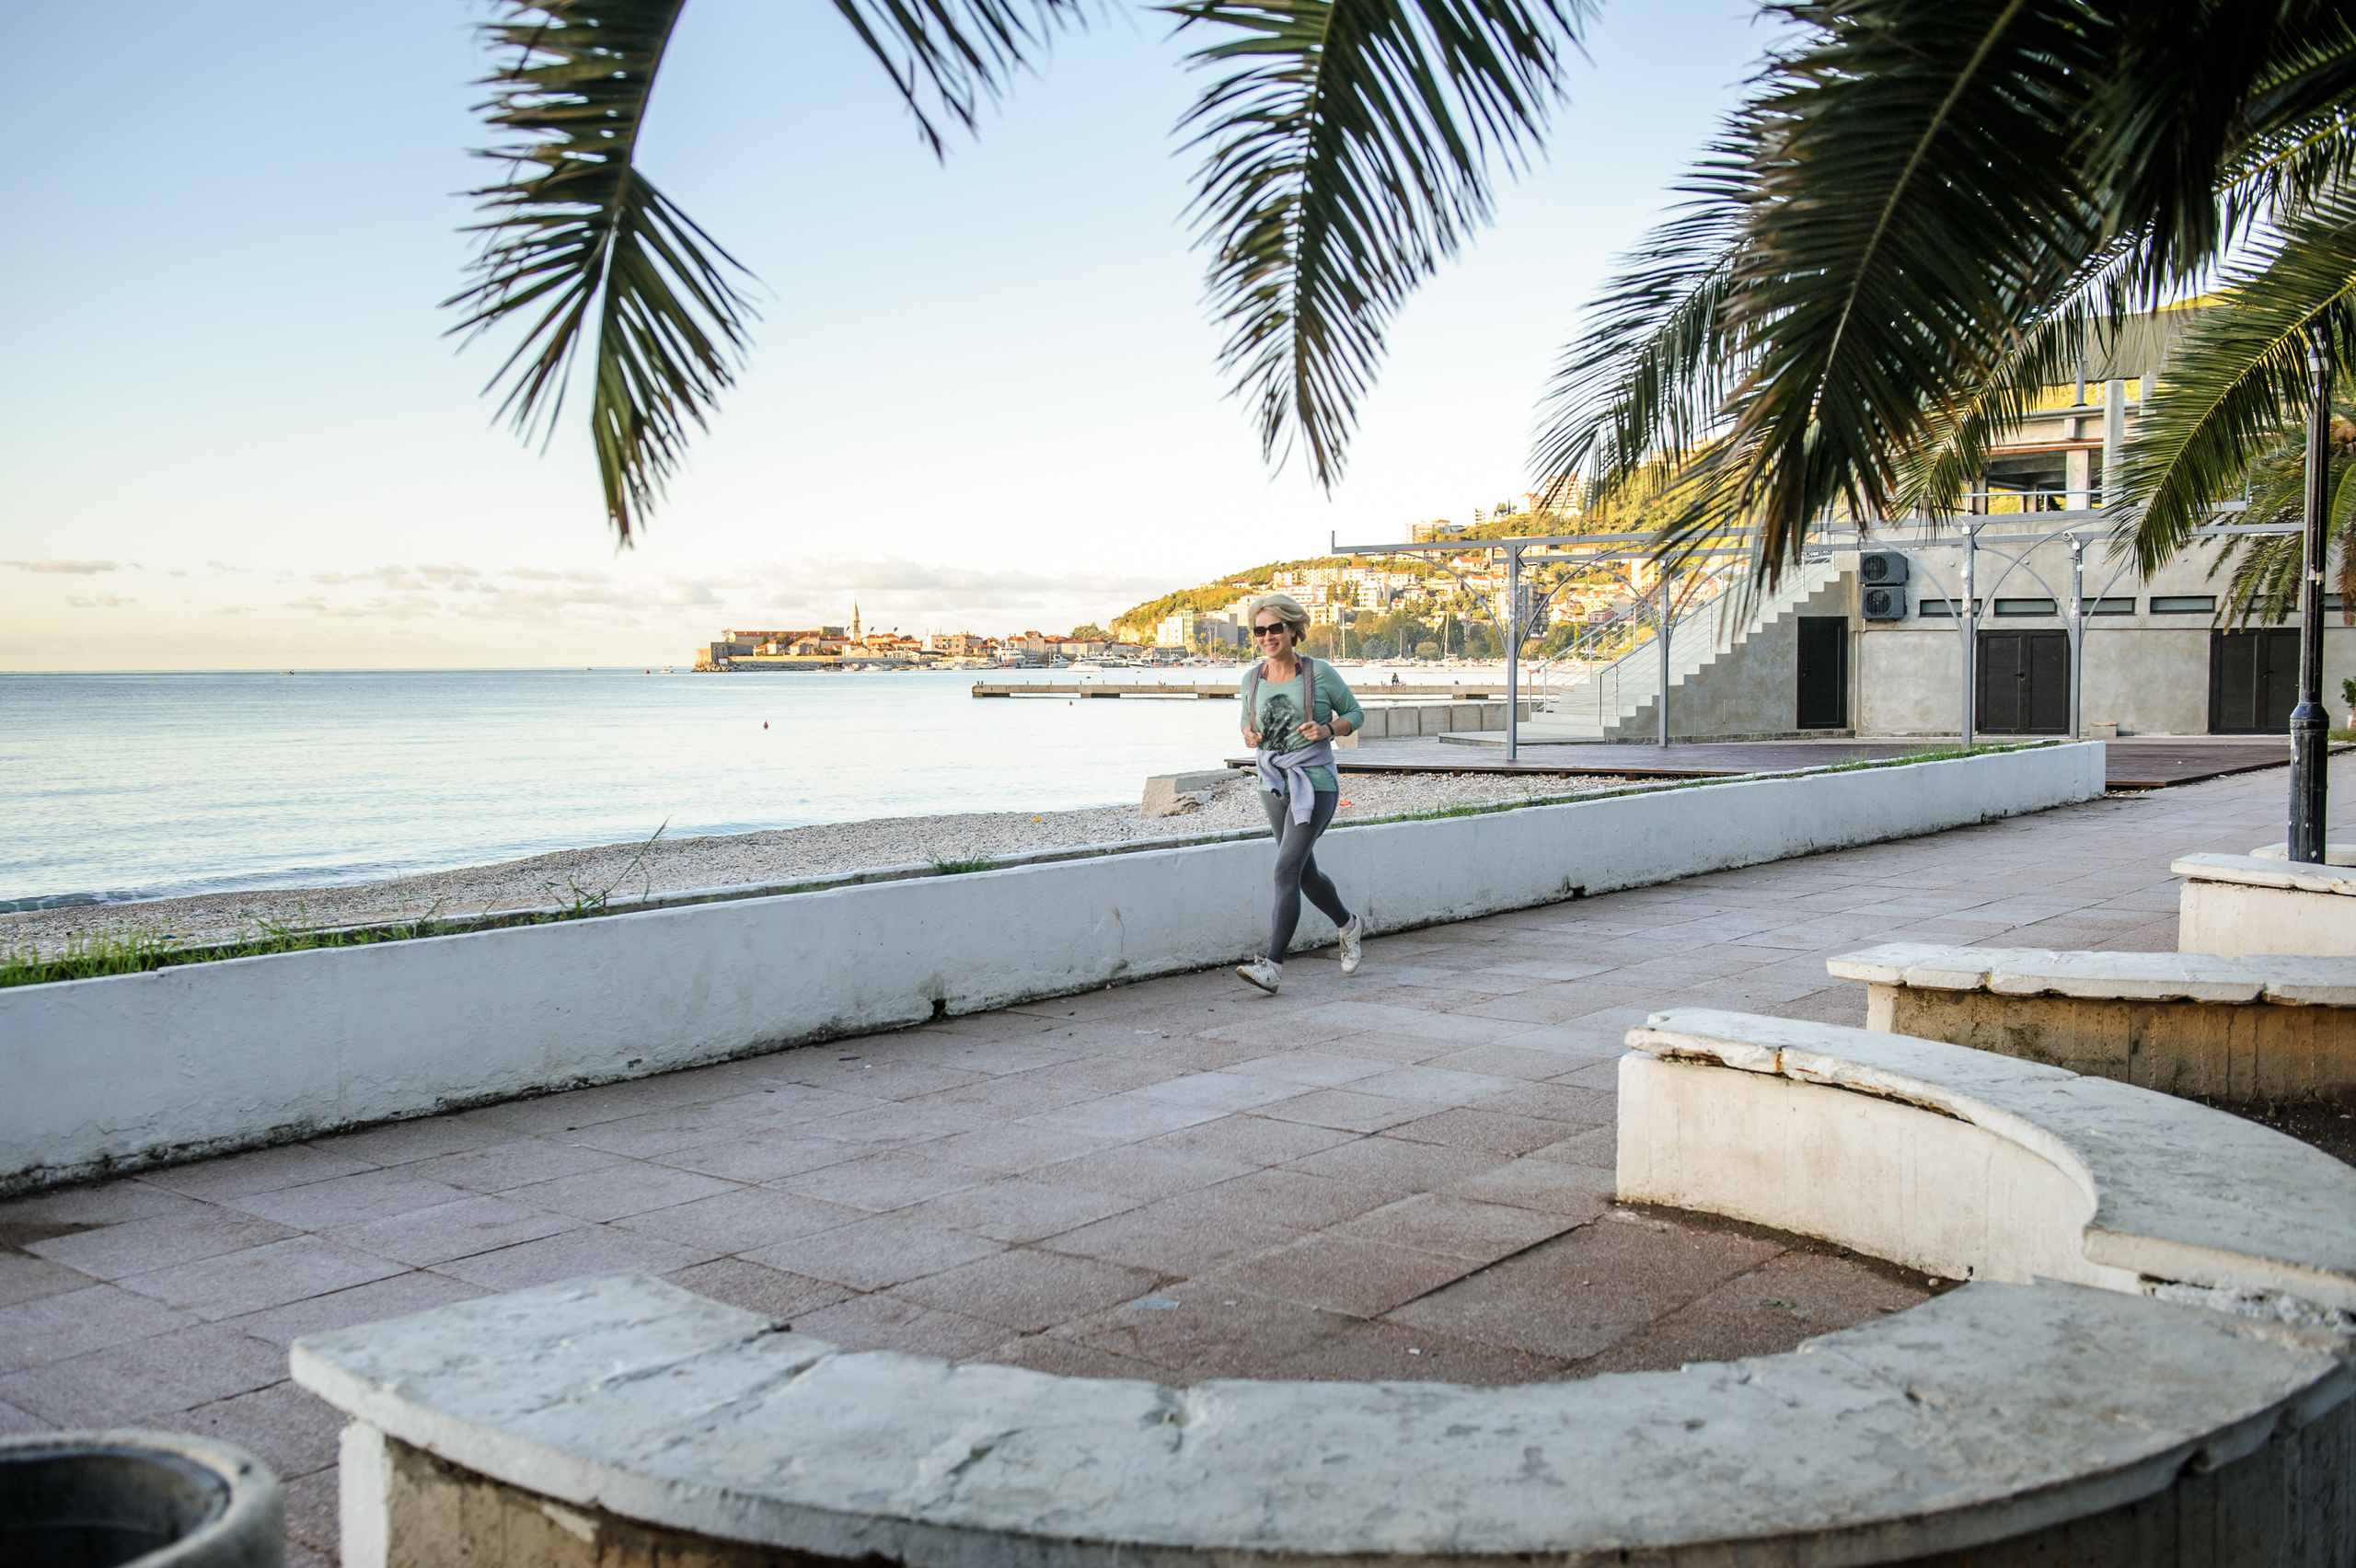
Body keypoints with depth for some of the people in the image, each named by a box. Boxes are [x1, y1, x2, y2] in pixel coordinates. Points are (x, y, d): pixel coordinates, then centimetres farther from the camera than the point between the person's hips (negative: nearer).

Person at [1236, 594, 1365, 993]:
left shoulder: (1319, 672, -7)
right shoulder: (1252, 679, 4)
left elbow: (1355, 714, 2)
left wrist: (1327, 729, -17)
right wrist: (1249, 735, -4)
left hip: (1315, 784, -5)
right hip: (1273, 785, 5)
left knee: (1286, 869, -16)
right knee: (1306, 873, 16)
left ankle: (1272, 966, -17)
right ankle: (1346, 924, 45)